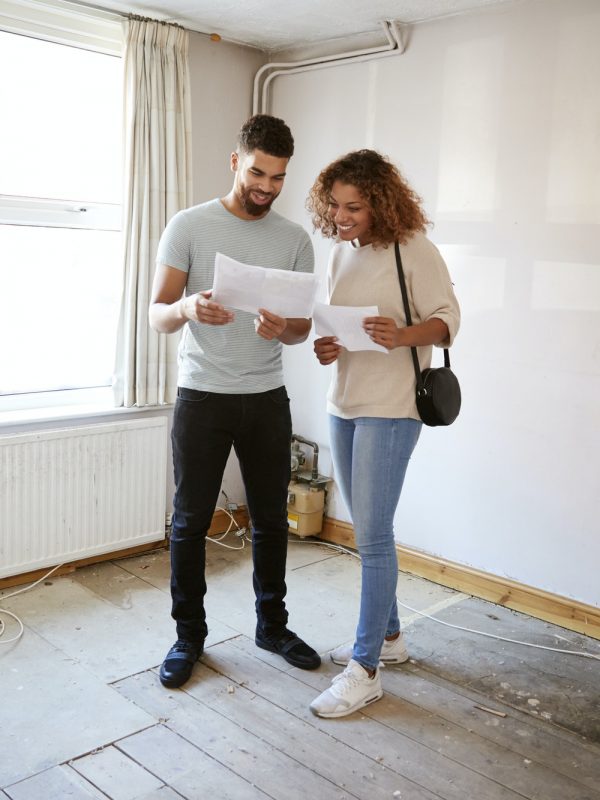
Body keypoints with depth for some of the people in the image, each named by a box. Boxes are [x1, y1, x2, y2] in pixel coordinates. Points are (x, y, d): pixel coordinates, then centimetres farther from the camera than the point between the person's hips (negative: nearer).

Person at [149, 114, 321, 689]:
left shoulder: (294, 239, 5)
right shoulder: (189, 226, -3)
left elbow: (302, 328, 4)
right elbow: (157, 314, -6)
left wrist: (282, 330, -21)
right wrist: (188, 307, -30)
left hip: (267, 399, 3)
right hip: (202, 398, -2)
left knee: (270, 519, 12)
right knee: (190, 521, 5)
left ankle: (272, 625, 30)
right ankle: (189, 635, 23)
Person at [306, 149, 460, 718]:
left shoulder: (412, 249, -10)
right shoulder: (340, 252, 11)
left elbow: (447, 319, -10)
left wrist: (402, 336, -30)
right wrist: (326, 346, -3)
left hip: (389, 408, -7)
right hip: (343, 404, 8)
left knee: (372, 536, -6)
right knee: (368, 531, 15)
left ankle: (365, 670, 6)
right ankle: (388, 637, 31)